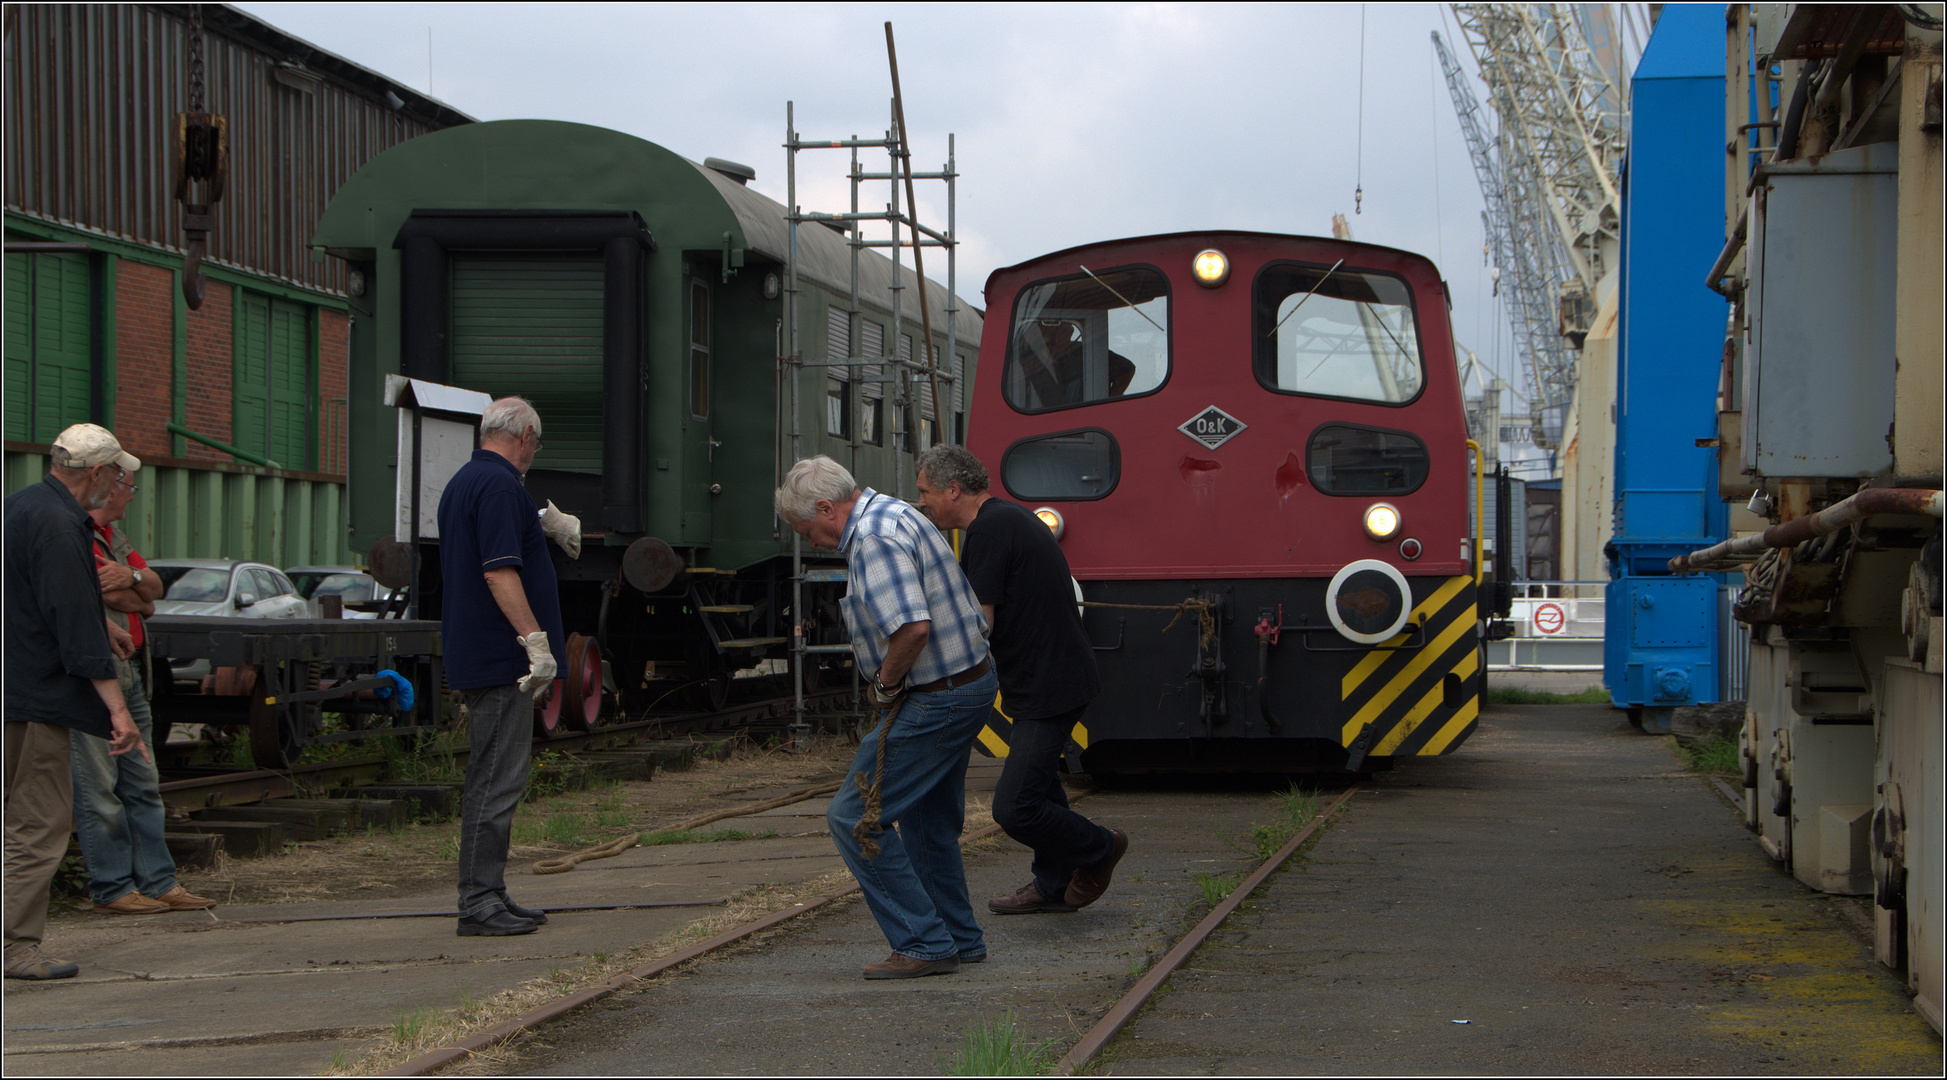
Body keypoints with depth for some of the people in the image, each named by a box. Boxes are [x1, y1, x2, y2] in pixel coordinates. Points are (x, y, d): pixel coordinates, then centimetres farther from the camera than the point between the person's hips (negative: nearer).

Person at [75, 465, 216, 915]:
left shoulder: (112, 536, 20)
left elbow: (154, 587, 14)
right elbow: (109, 595, -19)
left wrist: (131, 577, -8)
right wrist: (139, 596, 2)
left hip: (128, 671, 10)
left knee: (142, 782, 10)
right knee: (100, 786, -5)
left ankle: (157, 881, 14)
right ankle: (112, 887, -1)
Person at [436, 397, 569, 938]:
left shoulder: (462, 482, 18)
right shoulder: (500, 484, -14)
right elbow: (499, 571, -23)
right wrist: (535, 639, -24)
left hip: (474, 660, 11)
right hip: (501, 660, -11)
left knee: (492, 779, 14)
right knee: (496, 780, -9)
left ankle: (489, 894, 18)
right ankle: (479, 903, -9)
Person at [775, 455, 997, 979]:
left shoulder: (874, 539, -20)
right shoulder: (893, 514, 14)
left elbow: (912, 627, -33)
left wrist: (887, 682, -16)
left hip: (935, 700, -11)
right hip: (970, 683, 11)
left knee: (854, 816, -7)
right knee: (928, 818, 22)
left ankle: (924, 944, -5)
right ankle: (959, 938, 31)